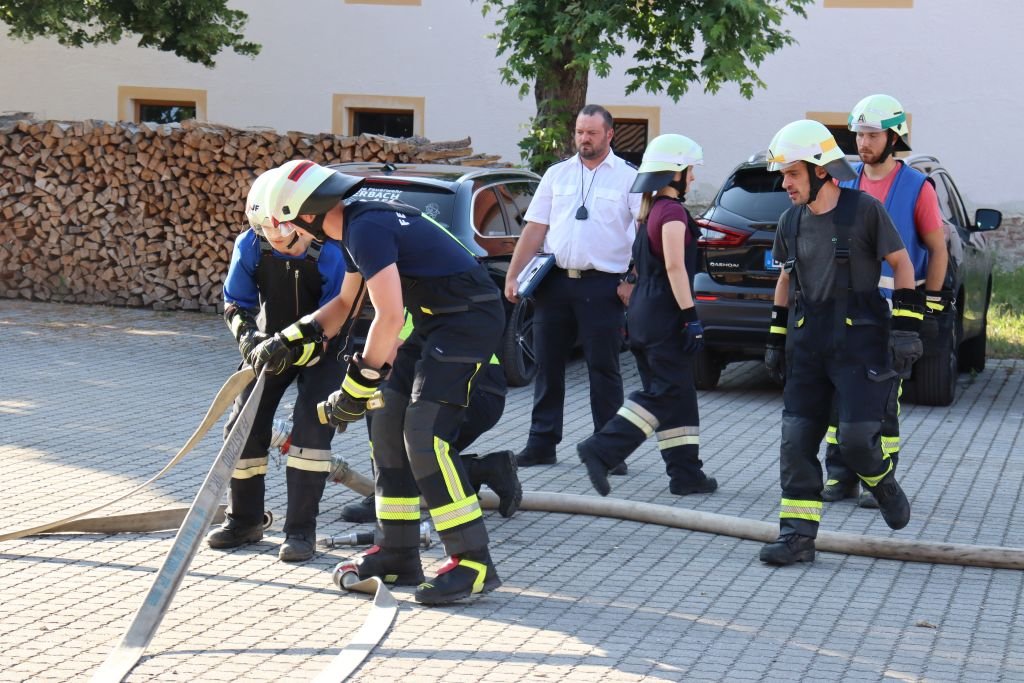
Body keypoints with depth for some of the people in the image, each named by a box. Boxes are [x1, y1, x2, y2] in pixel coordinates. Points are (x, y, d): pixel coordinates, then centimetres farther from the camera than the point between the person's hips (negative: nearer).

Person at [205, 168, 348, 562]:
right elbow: (237, 303, -6)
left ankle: (301, 530, -11)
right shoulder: (250, 247, -18)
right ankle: (244, 520, 21)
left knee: (311, 424, -20)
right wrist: (249, 336, -25)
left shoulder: (328, 254, -29)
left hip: (321, 349, -4)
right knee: (245, 425, 1)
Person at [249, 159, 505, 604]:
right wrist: (287, 341, 21)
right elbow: (345, 304, 28)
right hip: (436, 323, 11)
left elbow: (389, 316, -25)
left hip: (469, 319, -10)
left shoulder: (366, 229, -19)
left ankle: (474, 563, -13)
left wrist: (359, 385, -17)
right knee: (389, 429, 10)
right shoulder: (357, 227, 14)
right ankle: (398, 554, 16)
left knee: (424, 437, -16)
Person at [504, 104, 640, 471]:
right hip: (555, 281, 4)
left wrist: (633, 282, -12)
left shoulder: (628, 178, 2)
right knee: (547, 365, 7)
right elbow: (534, 229, 10)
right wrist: (513, 276, 4)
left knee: (604, 368, 0)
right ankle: (542, 443, 15)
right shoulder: (557, 174, 12)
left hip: (603, 285, -4)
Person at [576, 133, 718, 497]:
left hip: (645, 311, 10)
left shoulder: (648, 210, 15)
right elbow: (675, 267, -19)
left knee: (677, 393, 11)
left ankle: (685, 472, 12)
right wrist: (690, 316, -19)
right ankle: (601, 449, -15)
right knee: (666, 392, -7)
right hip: (665, 313, -10)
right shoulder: (672, 211, -13)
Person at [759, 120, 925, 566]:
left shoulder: (864, 210, -8)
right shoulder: (791, 222, 9)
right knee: (796, 440, -2)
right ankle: (798, 534, 3)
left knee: (856, 436, -11)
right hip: (808, 342, 5)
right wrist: (776, 340, 19)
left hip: (860, 341, -5)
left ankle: (883, 484, 23)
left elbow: (902, 265, -3)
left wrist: (905, 329, -9)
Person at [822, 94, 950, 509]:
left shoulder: (916, 187, -2)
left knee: (883, 398, -1)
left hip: (892, 309, -4)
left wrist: (932, 307, -3)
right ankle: (840, 477, 13)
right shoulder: (845, 183, 10)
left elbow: (938, 250, 1)